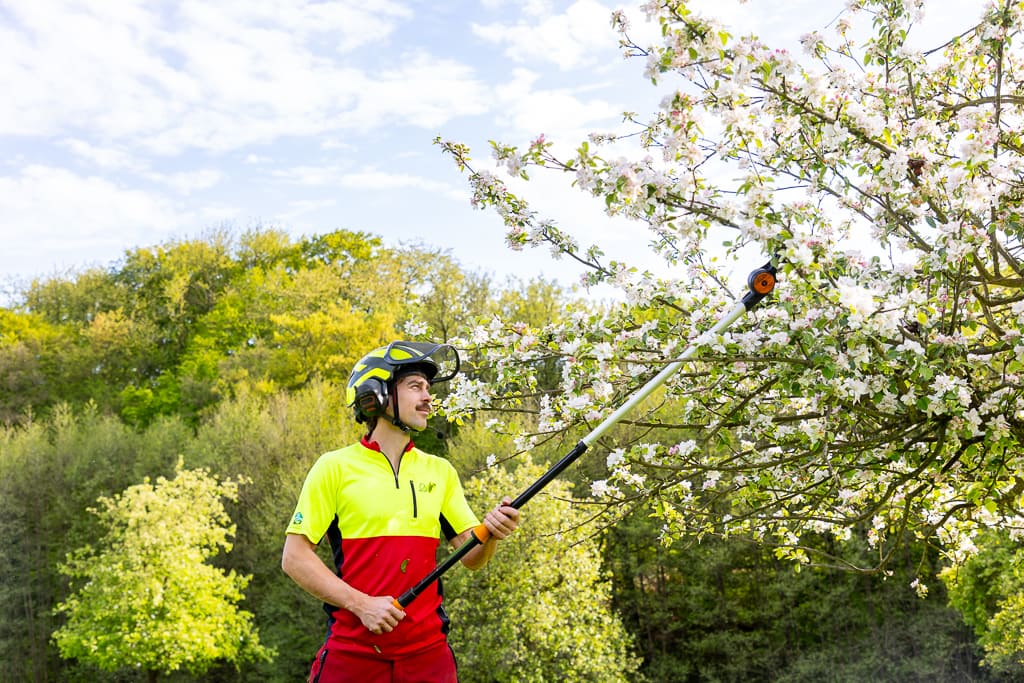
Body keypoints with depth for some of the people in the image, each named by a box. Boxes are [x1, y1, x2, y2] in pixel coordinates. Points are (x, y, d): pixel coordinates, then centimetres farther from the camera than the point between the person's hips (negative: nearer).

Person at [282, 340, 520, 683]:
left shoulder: (440, 471, 9)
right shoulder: (335, 468, -3)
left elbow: (471, 558, 7)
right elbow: (294, 557, -6)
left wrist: (490, 534, -15)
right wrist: (362, 604, -16)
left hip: (427, 651, 3)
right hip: (352, 651, -3)